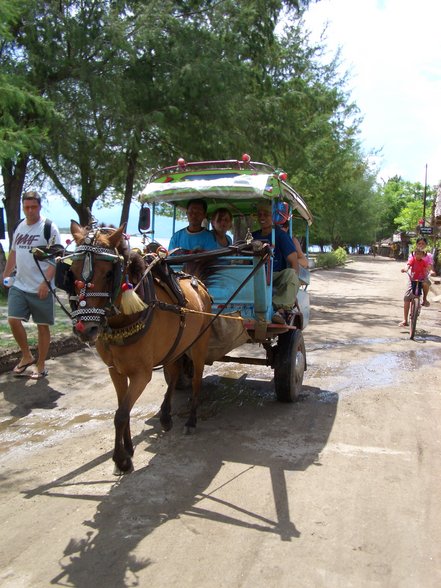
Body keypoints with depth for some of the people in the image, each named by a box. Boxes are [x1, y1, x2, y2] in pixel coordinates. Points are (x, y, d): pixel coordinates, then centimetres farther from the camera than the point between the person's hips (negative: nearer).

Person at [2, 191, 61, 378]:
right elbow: (13, 253, 20)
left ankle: (41, 365, 18)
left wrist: (46, 281, -22)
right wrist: (5, 275, 16)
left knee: (42, 326, 5)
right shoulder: (20, 226, 11)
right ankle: (27, 356, 19)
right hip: (18, 286, 5)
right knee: (13, 320, -3)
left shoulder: (49, 227, -9)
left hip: (40, 288, -5)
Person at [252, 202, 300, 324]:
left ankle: (282, 309, -46)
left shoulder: (281, 235, -1)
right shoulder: (254, 236, 15)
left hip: (277, 277, -4)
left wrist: (292, 282, -23)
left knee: (290, 273, -37)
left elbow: (294, 262, -9)